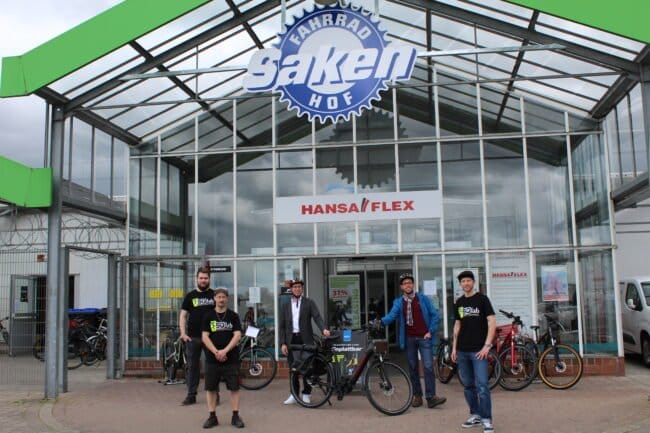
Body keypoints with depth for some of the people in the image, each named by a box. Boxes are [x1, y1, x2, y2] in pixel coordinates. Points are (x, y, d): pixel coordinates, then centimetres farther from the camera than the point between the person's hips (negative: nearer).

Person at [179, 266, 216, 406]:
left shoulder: (214, 295, 5)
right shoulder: (190, 296, 8)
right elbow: (183, 315, 7)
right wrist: (183, 333, -5)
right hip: (193, 337, 1)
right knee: (192, 366, 6)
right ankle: (191, 395, 13)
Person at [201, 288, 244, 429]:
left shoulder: (233, 316, 4)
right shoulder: (208, 316, 5)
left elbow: (237, 335, -4)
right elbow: (204, 337, -1)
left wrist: (225, 351, -15)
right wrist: (216, 352, -14)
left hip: (231, 358, -1)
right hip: (212, 358, 1)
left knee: (234, 387, 0)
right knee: (210, 388, 4)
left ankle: (235, 416, 7)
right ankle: (212, 416, 14)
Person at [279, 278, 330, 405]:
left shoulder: (309, 303, 4)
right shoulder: (286, 306, 11)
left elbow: (317, 317, -9)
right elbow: (282, 326, 9)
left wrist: (323, 329, -28)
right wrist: (283, 343, 0)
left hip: (305, 339, -2)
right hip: (291, 340, 2)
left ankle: (306, 394, 11)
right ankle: (294, 395, 15)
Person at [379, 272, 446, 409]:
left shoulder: (423, 299, 3)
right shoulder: (398, 302, 5)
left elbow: (435, 315, 3)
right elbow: (392, 315, -12)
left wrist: (431, 331, -4)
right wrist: (382, 321, -32)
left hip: (424, 338, -2)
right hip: (409, 339, 2)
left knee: (428, 366, -10)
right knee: (413, 368, 7)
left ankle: (431, 397, -10)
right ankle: (417, 396, 16)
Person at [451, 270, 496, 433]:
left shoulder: (482, 299, -3)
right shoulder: (458, 302, 12)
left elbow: (492, 322, -8)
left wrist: (487, 345, -15)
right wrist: (454, 347, 12)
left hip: (478, 350, -5)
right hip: (462, 351, 5)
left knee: (482, 386, -9)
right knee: (468, 385, 10)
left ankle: (487, 420, -2)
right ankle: (475, 415, 21)